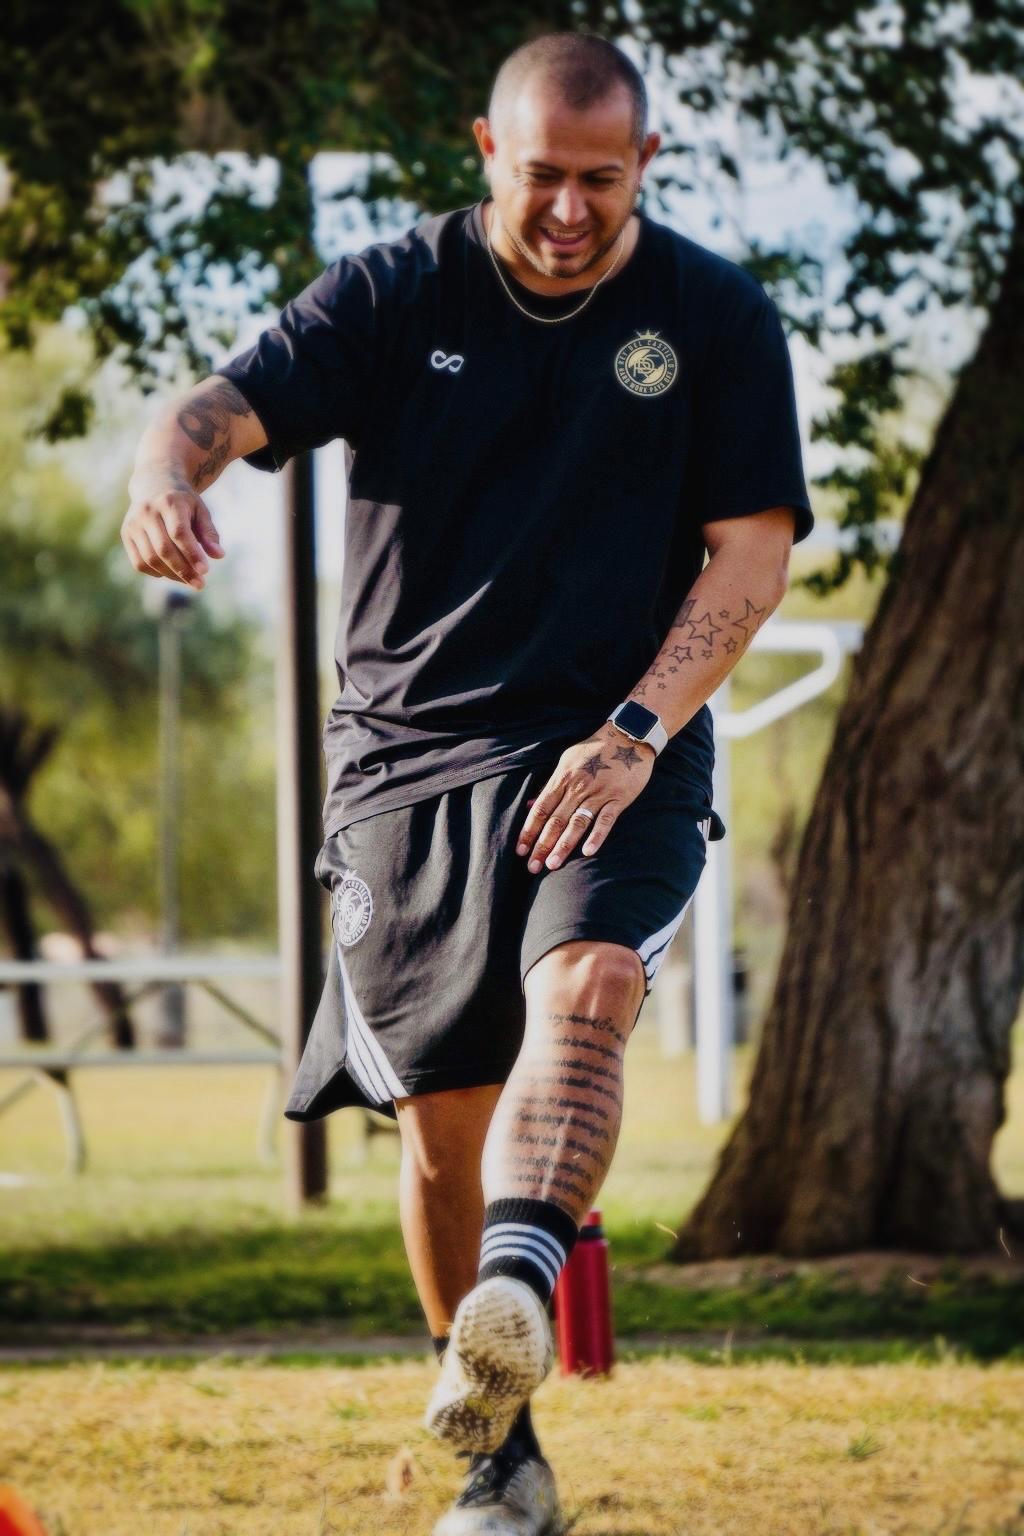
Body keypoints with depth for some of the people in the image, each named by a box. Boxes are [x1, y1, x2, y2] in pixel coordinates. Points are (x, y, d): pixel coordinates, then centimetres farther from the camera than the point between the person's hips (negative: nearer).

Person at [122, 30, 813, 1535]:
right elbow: (230, 403, -11)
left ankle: (515, 1299, -51)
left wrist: (633, 734, -14)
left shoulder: (718, 319, 2)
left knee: (580, 999, -29)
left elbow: (752, 554, -1)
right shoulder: (395, 295, 2)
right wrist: (169, 475, -36)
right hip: (408, 749, 1)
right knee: (443, 1119, 1)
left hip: (621, 752, -1)